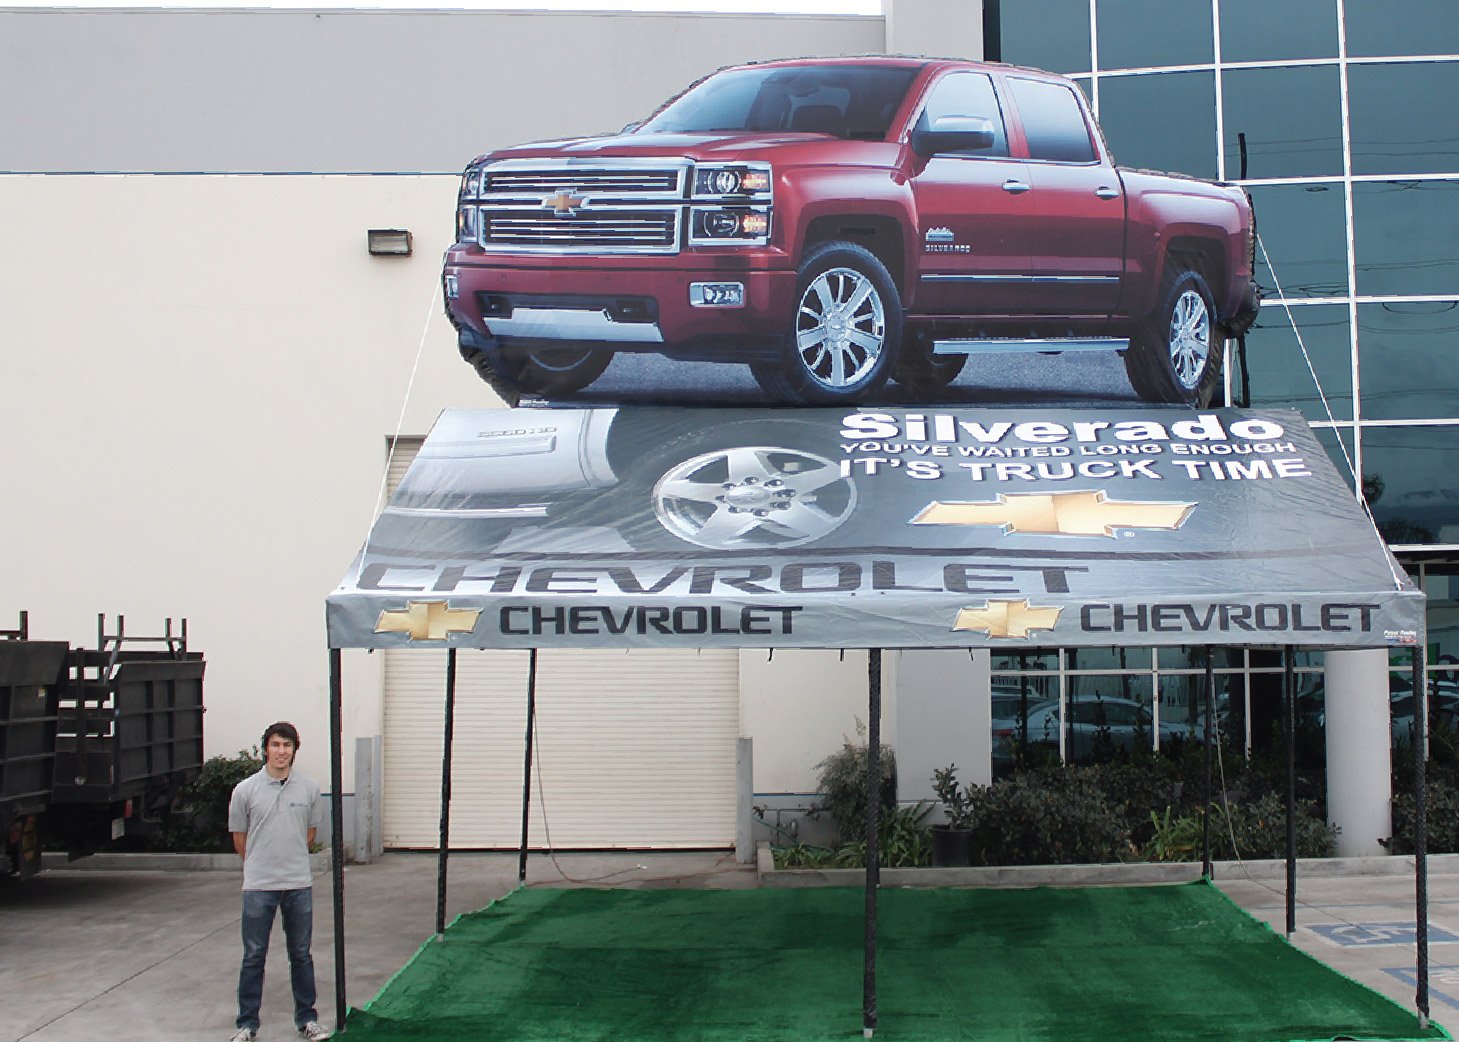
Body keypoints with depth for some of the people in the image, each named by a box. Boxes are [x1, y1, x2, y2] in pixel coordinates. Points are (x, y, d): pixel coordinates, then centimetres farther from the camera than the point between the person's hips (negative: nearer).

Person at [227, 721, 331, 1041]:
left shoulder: (309, 789, 2)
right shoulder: (245, 790, -4)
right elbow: (239, 840, 5)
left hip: (299, 885, 2)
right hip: (259, 886, -2)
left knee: (301, 955, 10)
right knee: (254, 957, 4)